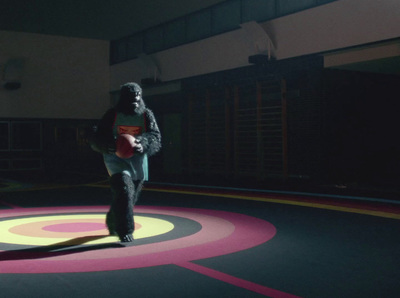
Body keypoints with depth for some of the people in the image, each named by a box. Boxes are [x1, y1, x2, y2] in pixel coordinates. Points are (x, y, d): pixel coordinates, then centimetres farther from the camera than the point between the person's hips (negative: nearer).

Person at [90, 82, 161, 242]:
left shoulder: (146, 115, 1)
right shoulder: (112, 115, -5)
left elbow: (156, 137, -11)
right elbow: (96, 141, -6)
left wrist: (142, 144, -33)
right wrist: (110, 145, -29)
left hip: (137, 159, 4)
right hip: (116, 157, -4)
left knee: (132, 196, 14)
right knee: (124, 191, -23)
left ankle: (113, 223, 41)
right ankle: (125, 231, -16)